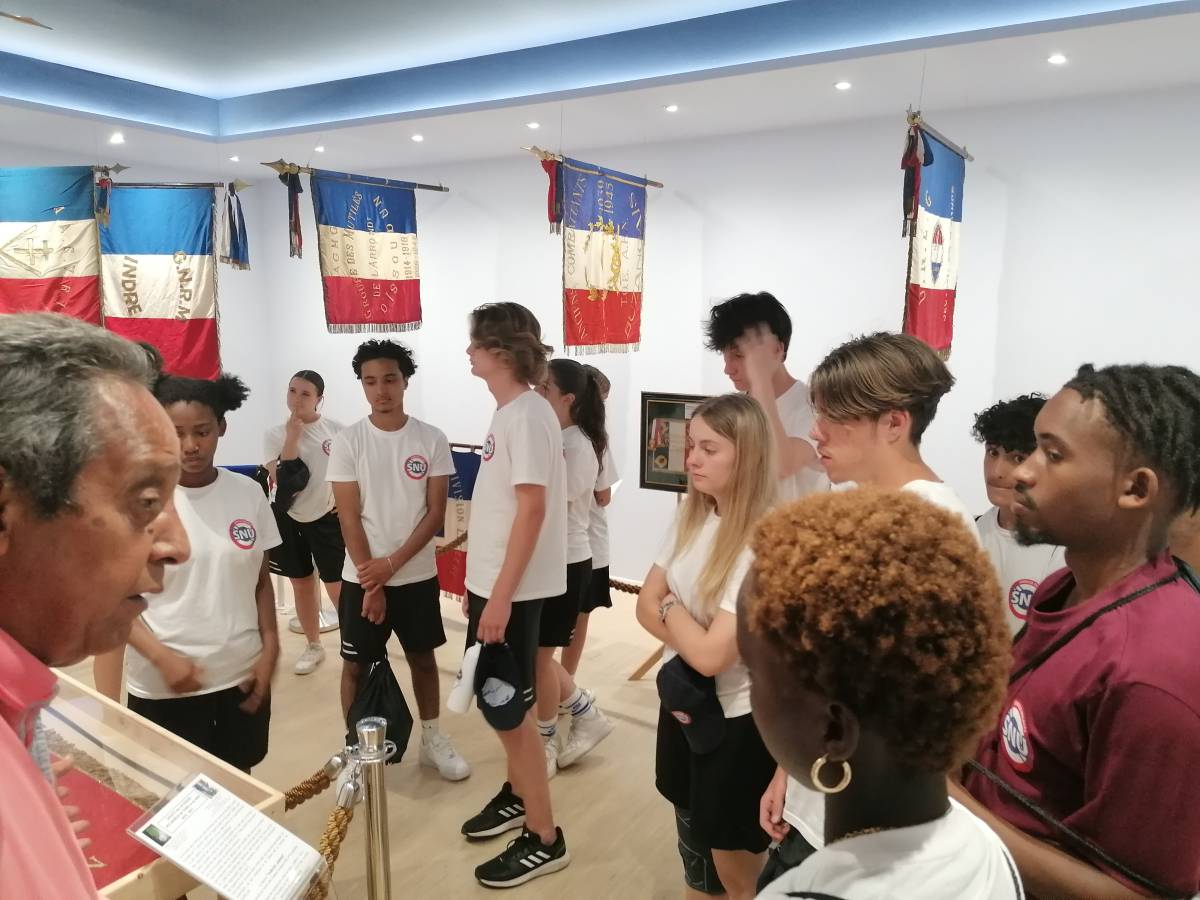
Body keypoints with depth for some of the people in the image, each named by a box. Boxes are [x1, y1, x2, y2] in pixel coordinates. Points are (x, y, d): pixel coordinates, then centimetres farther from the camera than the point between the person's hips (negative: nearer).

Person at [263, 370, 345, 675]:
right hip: (287, 519, 2)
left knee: (337, 584, -2)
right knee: (301, 583, 14)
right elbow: (282, 480, -19)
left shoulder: (336, 430, -8)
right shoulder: (274, 434, -7)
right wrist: (292, 436, -22)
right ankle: (313, 646, 30)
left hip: (327, 518, -2)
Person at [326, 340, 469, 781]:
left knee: (423, 658, 15)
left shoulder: (432, 440, -5)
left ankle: (432, 740, 31)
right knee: (357, 665, 9)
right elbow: (349, 517, -8)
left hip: (418, 576, 1)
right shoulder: (347, 441, -7)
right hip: (361, 577, -1)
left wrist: (392, 564, -13)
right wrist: (370, 582, -11)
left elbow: (436, 513, -6)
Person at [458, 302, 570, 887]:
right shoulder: (506, 413, 10)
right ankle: (517, 796, 39)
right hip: (493, 582, 9)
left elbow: (533, 509, -22)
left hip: (513, 590, -9)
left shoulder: (526, 415, -18)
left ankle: (544, 838, 16)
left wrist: (501, 596, -22)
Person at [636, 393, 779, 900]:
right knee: (693, 848, 26)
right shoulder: (690, 518, -2)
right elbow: (646, 605, 1)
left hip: (737, 721, -7)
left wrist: (672, 607, -11)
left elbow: (712, 654, -28)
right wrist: (691, 639, -16)